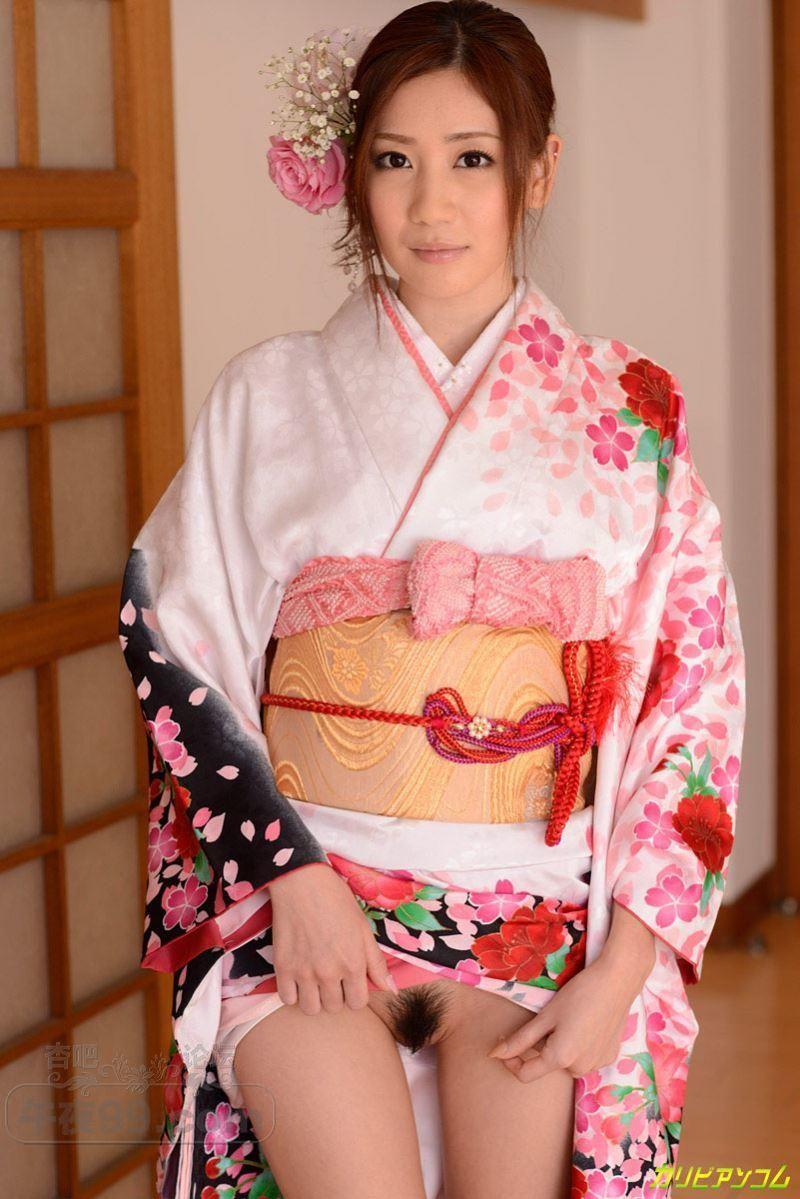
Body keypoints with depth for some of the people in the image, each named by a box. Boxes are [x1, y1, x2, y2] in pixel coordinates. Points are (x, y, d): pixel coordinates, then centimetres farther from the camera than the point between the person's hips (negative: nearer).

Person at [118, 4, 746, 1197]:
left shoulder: (626, 415, 5)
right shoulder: (268, 396, 5)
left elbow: (694, 699, 3)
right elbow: (177, 655, 3)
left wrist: (624, 970, -5)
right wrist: (292, 873, -9)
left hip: (538, 918, 1)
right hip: (295, 888, -1)